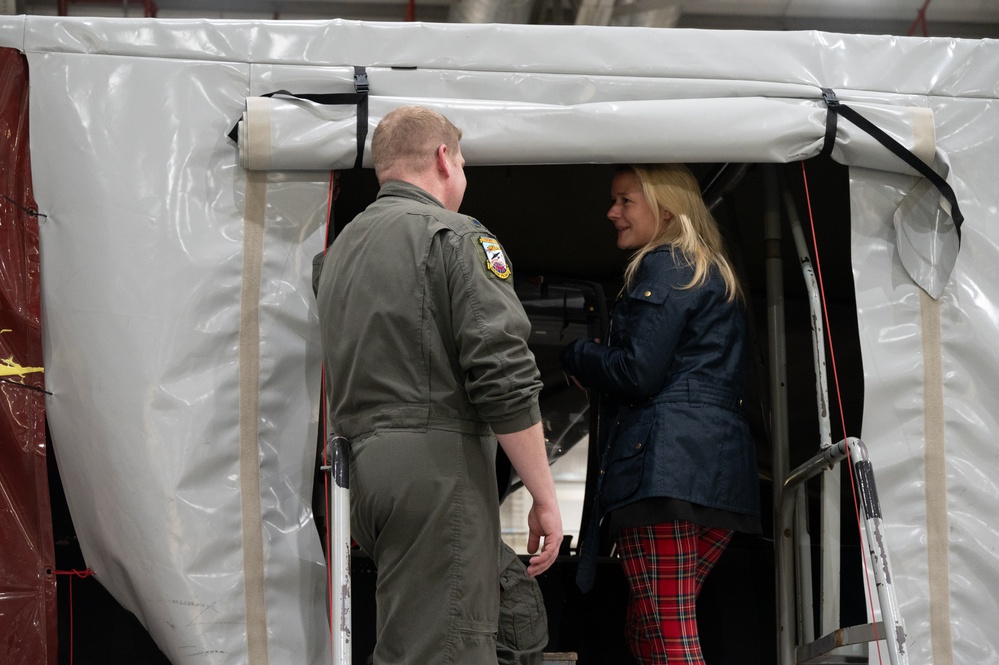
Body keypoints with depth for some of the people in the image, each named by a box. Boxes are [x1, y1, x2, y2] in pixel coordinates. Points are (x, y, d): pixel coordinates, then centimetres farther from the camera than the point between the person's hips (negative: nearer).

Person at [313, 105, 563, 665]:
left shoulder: (341, 249, 22)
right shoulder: (456, 237, -5)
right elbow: (506, 379, -13)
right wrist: (545, 497, -10)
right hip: (436, 468, -9)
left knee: (518, 608, 16)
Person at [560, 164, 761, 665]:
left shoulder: (662, 268, -2)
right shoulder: (714, 275, 28)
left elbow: (637, 373, -11)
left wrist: (576, 357, 8)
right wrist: (594, 368, 21)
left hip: (667, 464, -10)